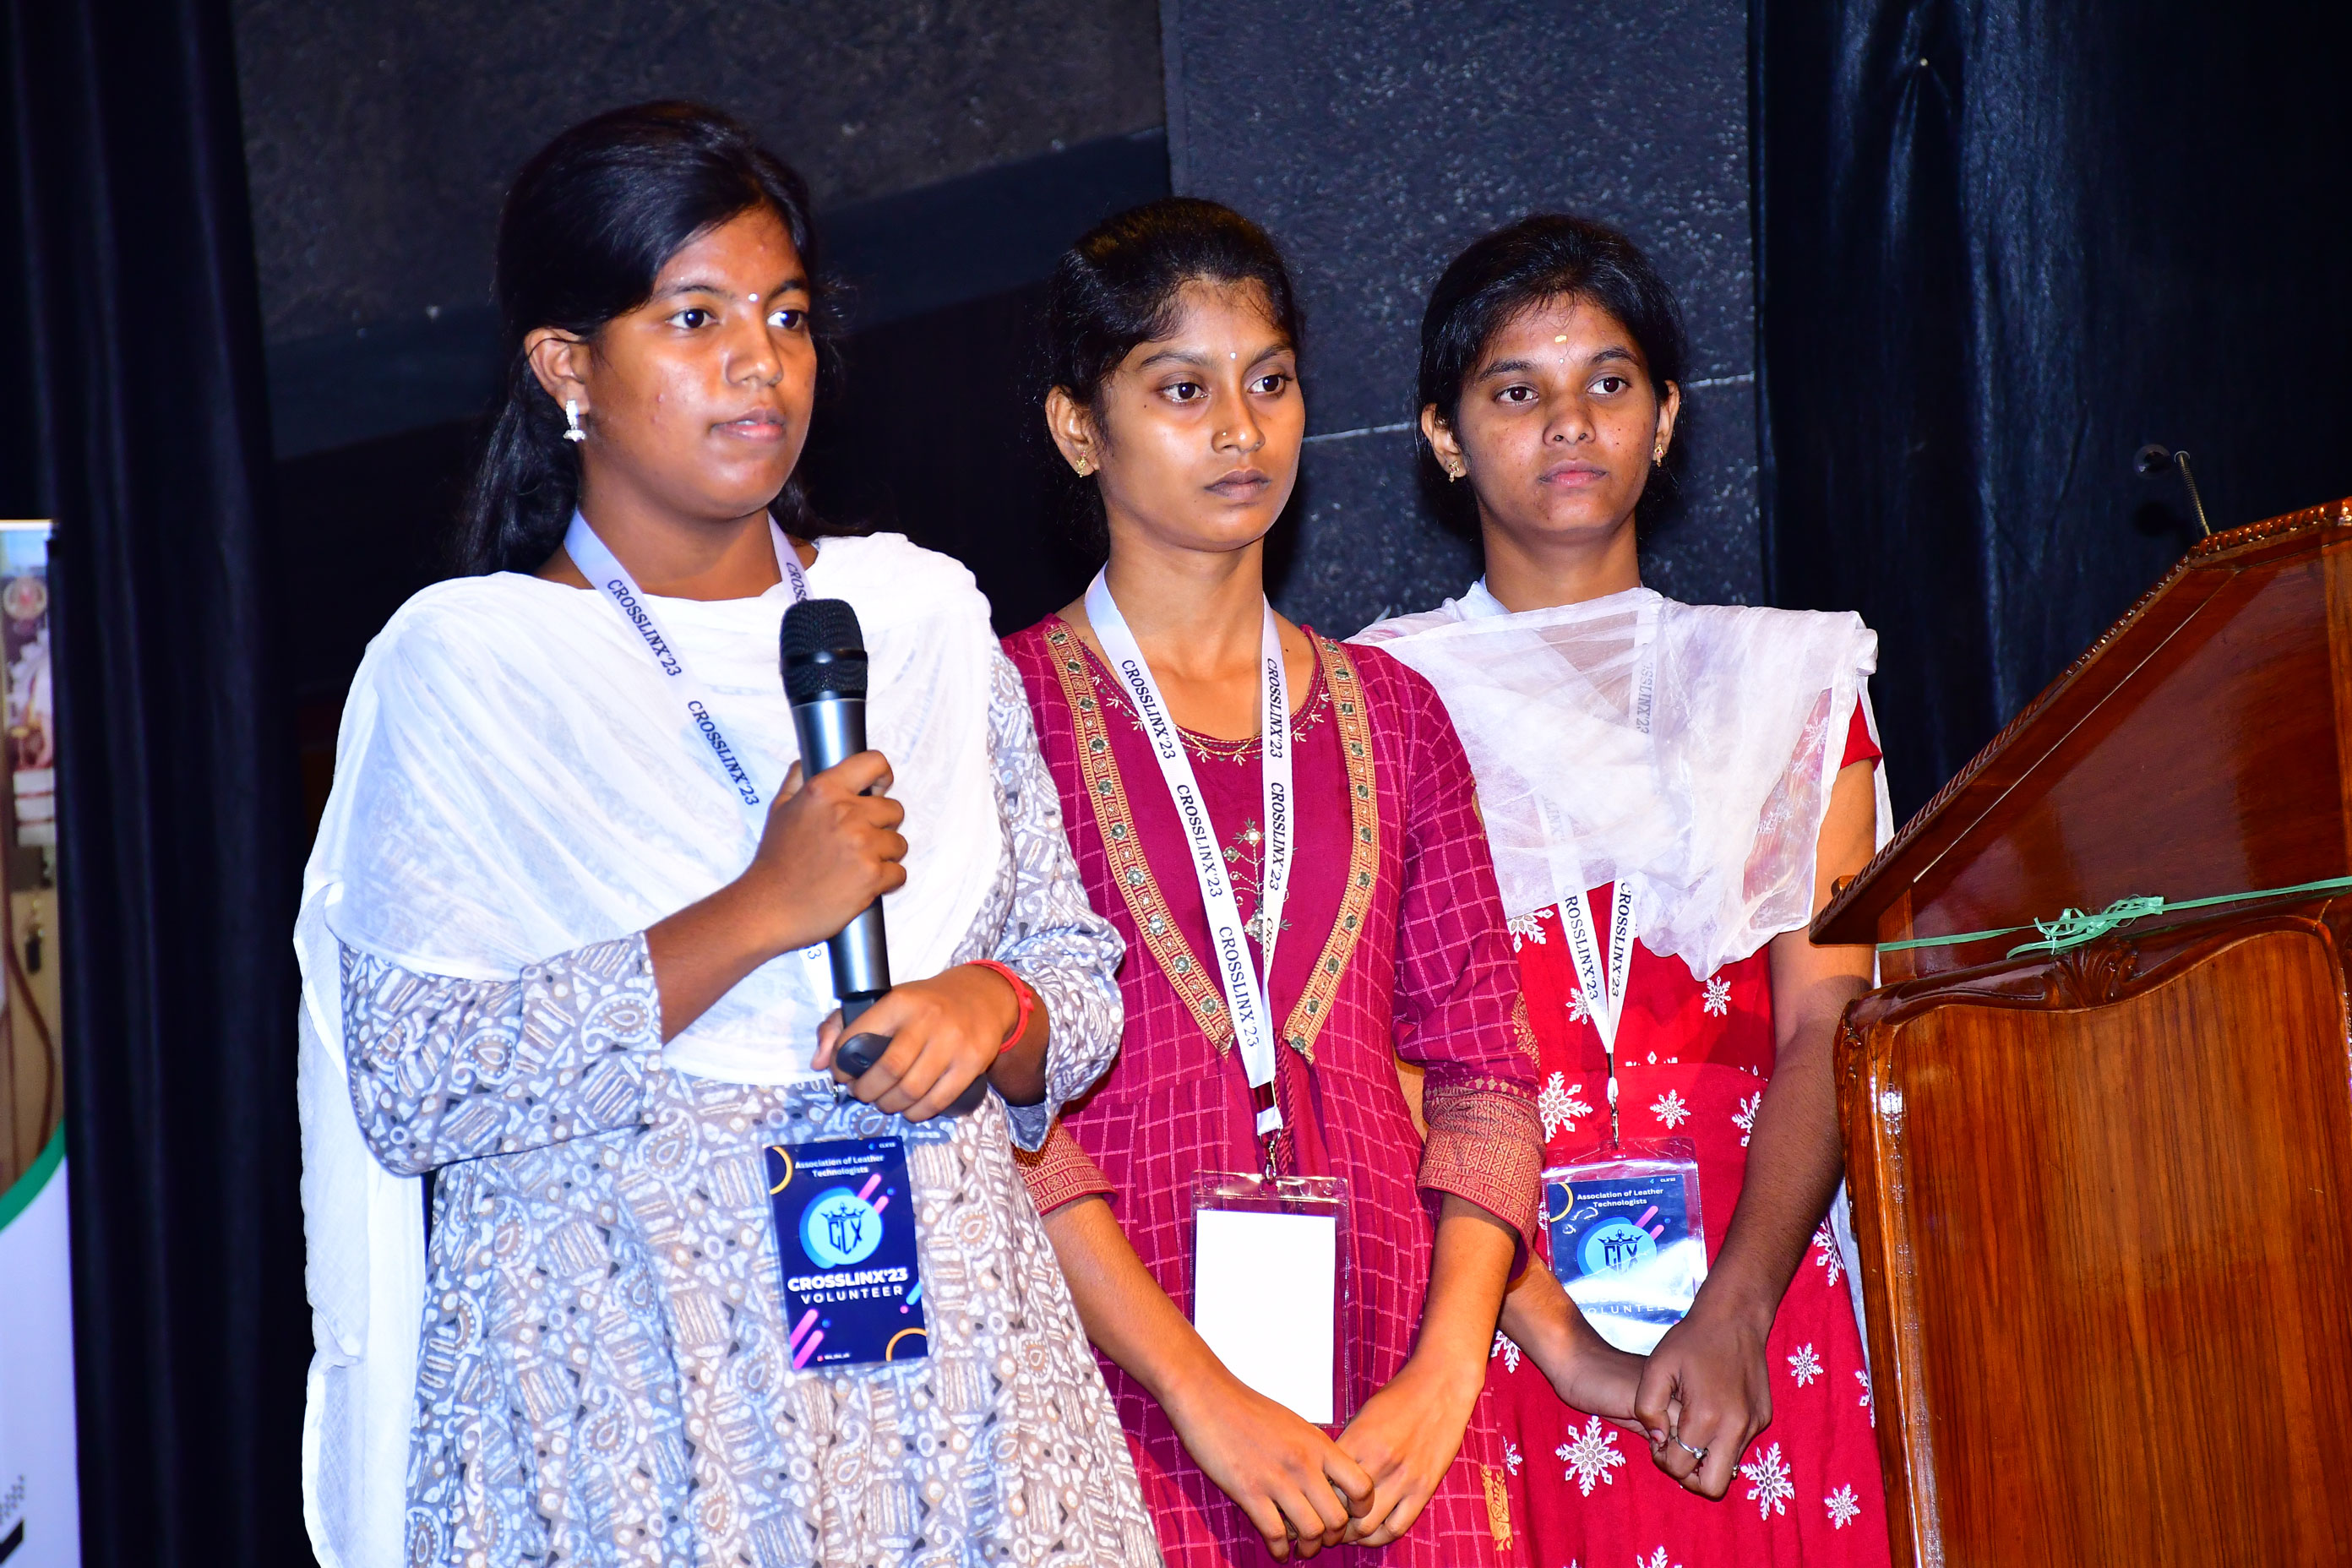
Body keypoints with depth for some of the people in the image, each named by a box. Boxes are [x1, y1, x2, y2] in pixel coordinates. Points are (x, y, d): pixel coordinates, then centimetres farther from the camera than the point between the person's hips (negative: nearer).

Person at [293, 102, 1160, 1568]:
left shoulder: (924, 614, 9)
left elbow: (1079, 964, 13)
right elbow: (411, 1092, -12)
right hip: (624, 1377, -3)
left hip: (943, 1342, 4)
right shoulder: (461, 665, -3)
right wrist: (756, 916, -17)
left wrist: (994, 1007, -10)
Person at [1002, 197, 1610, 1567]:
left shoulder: (1388, 711, 12)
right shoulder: (1008, 706, -1)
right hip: (1126, 1391, -3)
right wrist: (1206, 1399, -14)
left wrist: (1446, 1375, -6)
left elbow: (1485, 1061, 8)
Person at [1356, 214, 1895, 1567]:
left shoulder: (1786, 681, 12)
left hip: (1755, 1314, 1)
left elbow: (1824, 1027, 1)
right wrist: (1549, 1325, -15)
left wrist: (1733, 1312, -15)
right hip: (1485, 1310, -1)